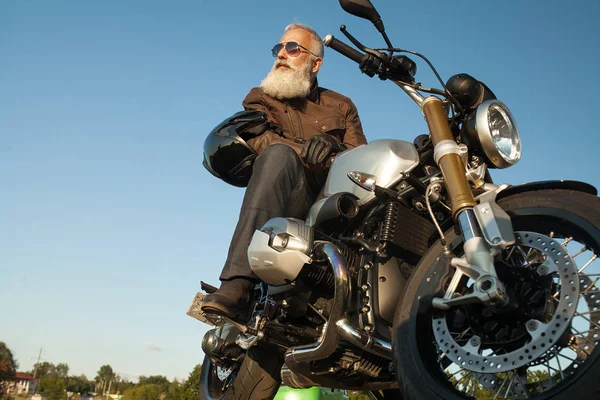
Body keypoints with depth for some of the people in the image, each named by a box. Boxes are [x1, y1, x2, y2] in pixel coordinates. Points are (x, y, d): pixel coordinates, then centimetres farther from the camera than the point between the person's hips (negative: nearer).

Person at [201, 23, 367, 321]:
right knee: (278, 155, -35)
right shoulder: (260, 98, 23)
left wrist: (335, 148, -13)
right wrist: (309, 153, -17)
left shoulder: (341, 106, 26)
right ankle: (237, 287, -46)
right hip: (289, 204, -2)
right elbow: (260, 140, 0)